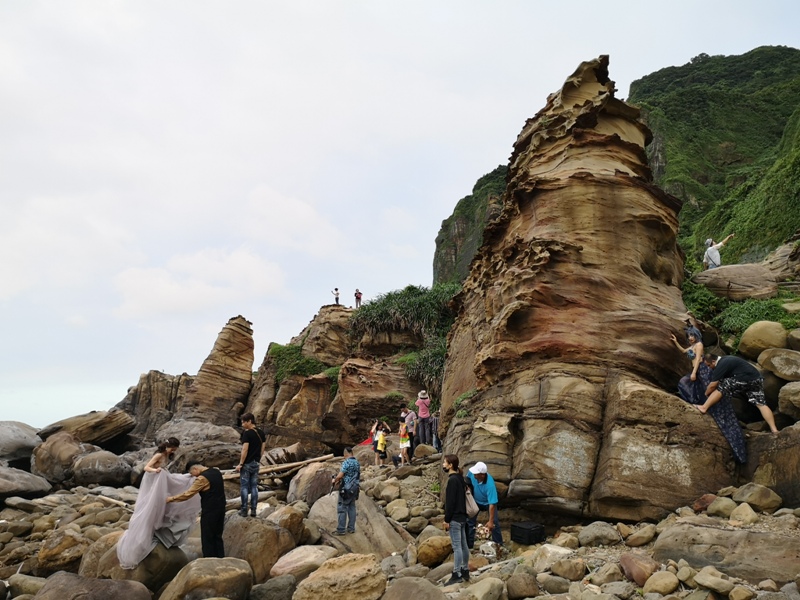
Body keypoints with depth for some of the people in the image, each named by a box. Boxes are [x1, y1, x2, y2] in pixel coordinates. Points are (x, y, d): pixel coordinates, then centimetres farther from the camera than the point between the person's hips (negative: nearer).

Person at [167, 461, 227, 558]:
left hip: (210, 511, -8)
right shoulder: (216, 472, 7)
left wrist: (171, 498, -5)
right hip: (220, 508, 8)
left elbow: (188, 494, -16)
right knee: (218, 536, 16)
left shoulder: (202, 478, -18)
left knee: (207, 538, 4)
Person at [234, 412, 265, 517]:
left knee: (244, 486, 3)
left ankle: (244, 510, 6)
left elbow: (245, 450, -19)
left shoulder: (247, 433, -16)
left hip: (247, 463, -6)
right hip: (256, 463, 6)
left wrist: (240, 464, -14)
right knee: (254, 486, 10)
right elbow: (262, 449, 11)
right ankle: (253, 510, 11)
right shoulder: (261, 433, 6)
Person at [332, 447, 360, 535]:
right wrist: (340, 480, 19)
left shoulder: (346, 462, -16)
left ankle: (341, 529, -2)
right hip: (355, 488, 8)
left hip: (346, 489, -8)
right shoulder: (357, 463, 10)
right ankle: (351, 528, 14)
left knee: (342, 509, -2)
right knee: (352, 508, 12)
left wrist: (335, 480, 0)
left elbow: (340, 475, -20)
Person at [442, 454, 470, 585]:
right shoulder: (460, 478, 12)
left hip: (455, 518, -10)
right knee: (463, 545, 13)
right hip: (462, 516, 10)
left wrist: (447, 519, -16)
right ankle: (465, 571, 20)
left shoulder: (452, 480, -17)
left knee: (457, 547, -6)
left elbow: (451, 501, -20)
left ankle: (457, 575, -4)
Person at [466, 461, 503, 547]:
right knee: (469, 522, 4)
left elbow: (492, 504, -38)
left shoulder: (490, 485, -42)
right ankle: (468, 545, 15)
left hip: (488, 502, -4)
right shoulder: (472, 473, -31)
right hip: (475, 501, 4)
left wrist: (490, 521, -36)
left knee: (494, 524, -7)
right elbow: (468, 479, -3)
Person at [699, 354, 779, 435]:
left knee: (720, 388, -4)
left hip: (744, 379, -10)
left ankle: (704, 408, -6)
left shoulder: (721, 365, -8)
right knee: (761, 404, 6)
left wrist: (705, 394, 9)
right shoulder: (724, 360, 21)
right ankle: (774, 429, 1)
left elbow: (713, 385, -6)